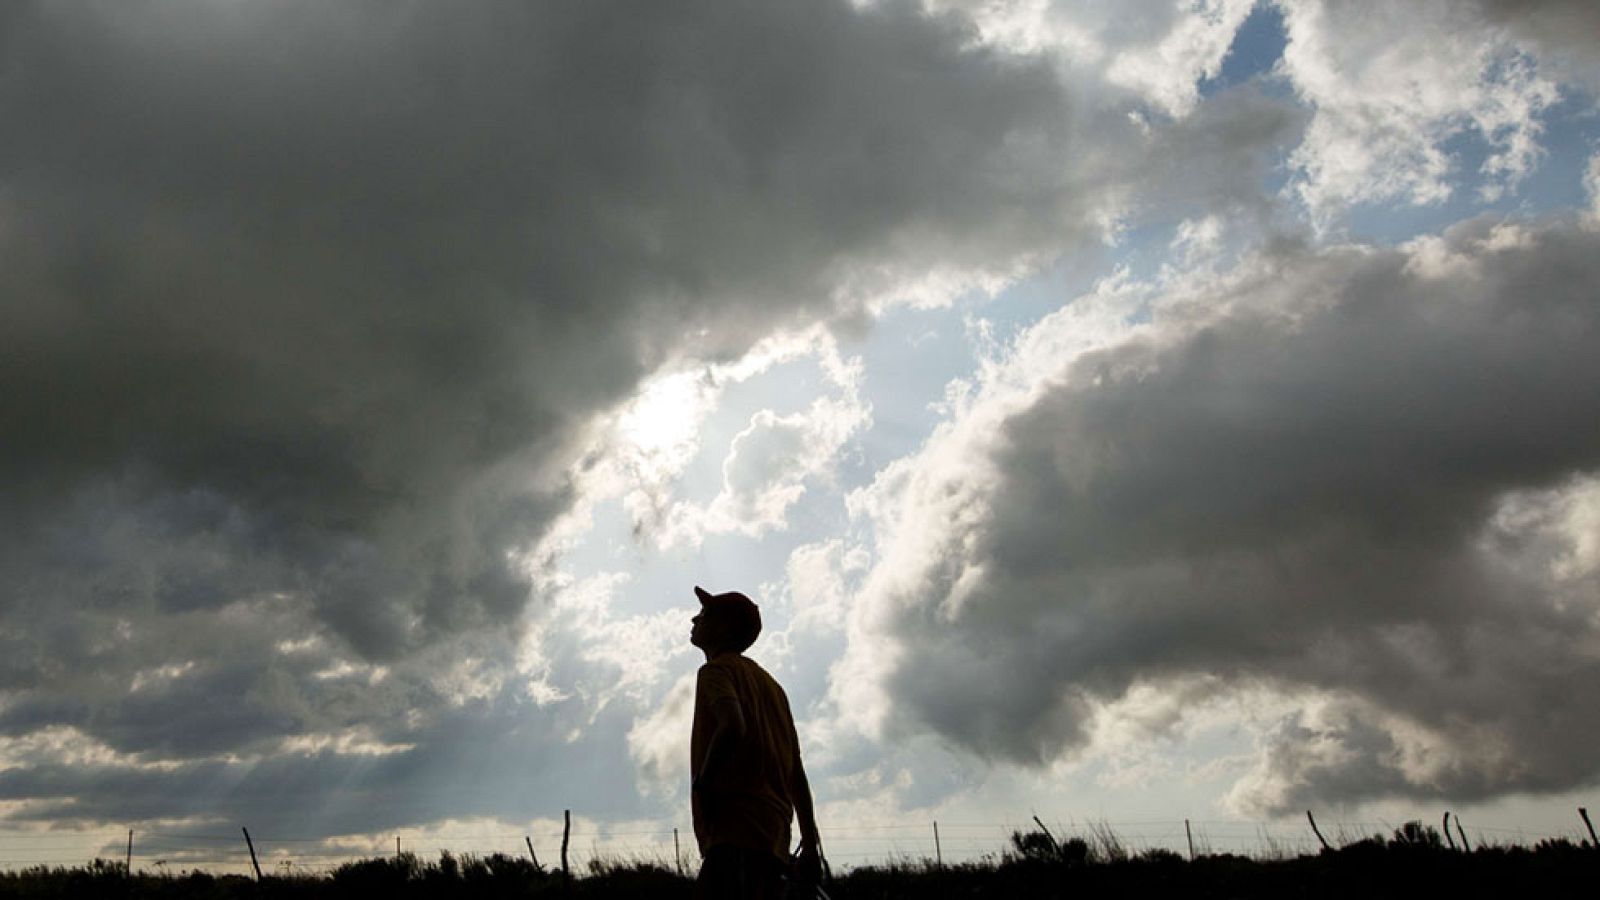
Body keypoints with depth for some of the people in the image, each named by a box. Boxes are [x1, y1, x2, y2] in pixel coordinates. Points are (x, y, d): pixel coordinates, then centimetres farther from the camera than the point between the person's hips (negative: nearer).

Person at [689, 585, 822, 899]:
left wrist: (702, 782, -14)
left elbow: (733, 727, -23)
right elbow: (796, 773, 22)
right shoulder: (768, 682, 25)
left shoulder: (716, 670, 0)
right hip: (774, 838, 9)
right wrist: (810, 844, 22)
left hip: (734, 833, -9)